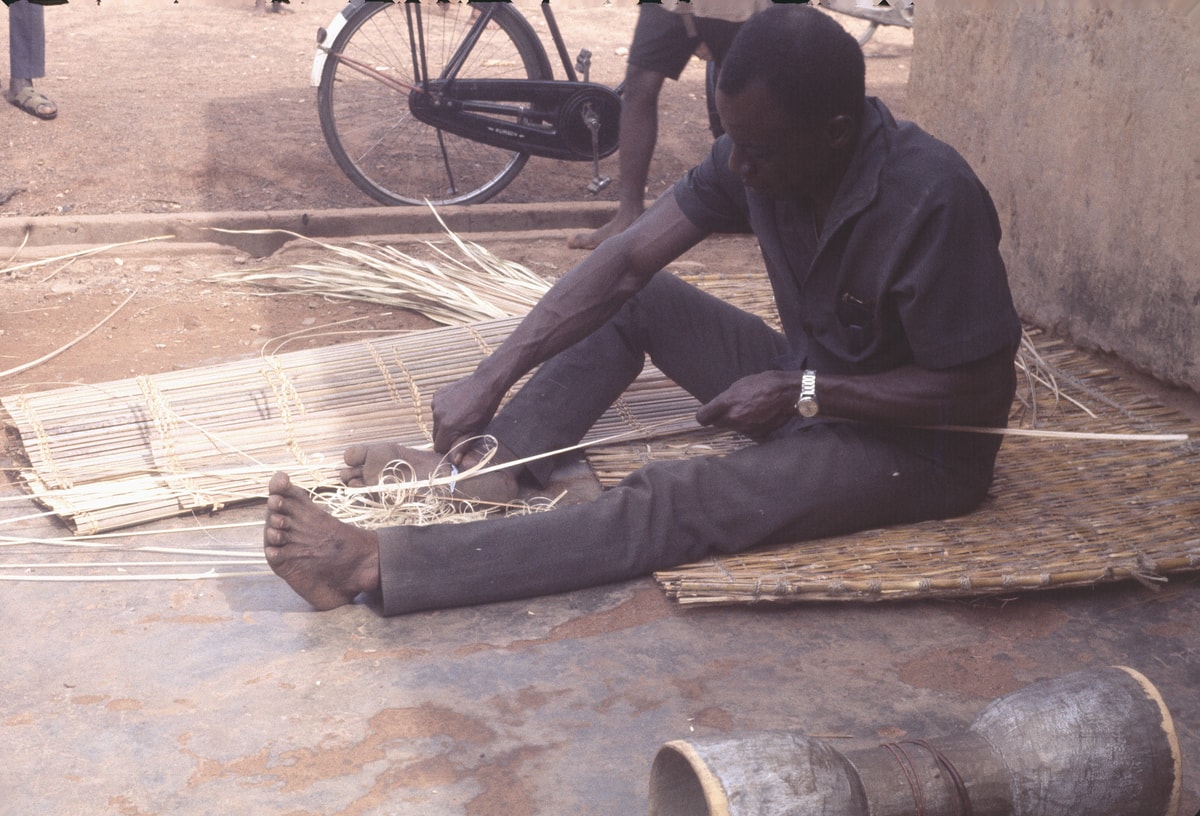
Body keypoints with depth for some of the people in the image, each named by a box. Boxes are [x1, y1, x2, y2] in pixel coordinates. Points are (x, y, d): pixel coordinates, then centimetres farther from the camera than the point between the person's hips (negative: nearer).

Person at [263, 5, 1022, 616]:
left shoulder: (932, 199, -30)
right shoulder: (757, 151, -10)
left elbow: (984, 394, -24)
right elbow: (624, 262, -11)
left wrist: (800, 393, -25)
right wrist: (490, 379, -19)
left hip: (918, 445, -7)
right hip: (805, 387, 8)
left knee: (683, 501, -29)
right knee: (637, 298, 0)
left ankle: (381, 566, -35)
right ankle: (486, 466, -12)